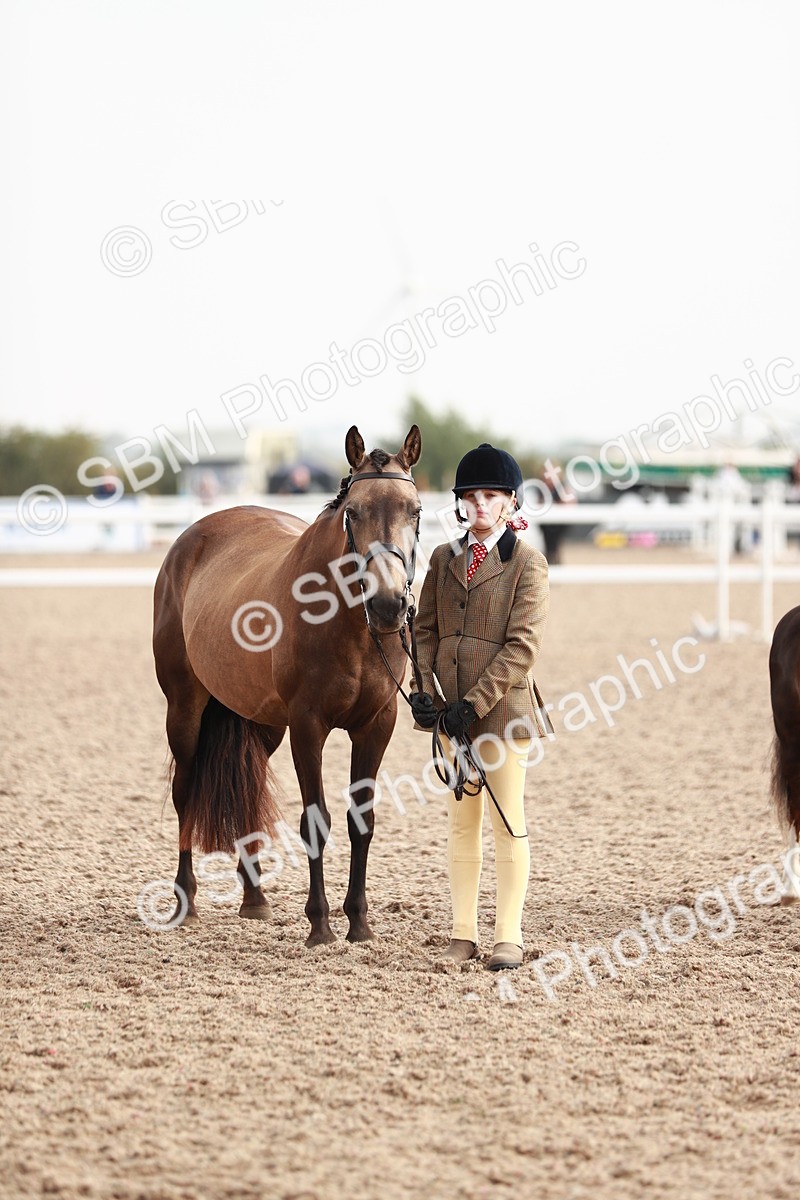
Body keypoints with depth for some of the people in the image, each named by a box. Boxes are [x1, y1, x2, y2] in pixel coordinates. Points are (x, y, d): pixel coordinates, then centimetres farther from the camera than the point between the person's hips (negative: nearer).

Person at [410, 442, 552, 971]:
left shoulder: (528, 563, -6)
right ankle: (463, 933, 15)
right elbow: (426, 629, 11)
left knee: (508, 821, 1)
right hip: (451, 709, 5)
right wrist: (425, 690, -5)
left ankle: (509, 936, 6)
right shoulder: (444, 559, 10)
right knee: (461, 820, 10)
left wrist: (474, 704, -17)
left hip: (503, 706, -5)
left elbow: (523, 647, -12)